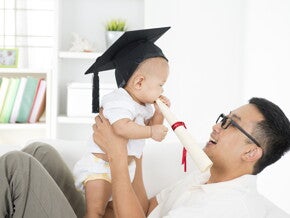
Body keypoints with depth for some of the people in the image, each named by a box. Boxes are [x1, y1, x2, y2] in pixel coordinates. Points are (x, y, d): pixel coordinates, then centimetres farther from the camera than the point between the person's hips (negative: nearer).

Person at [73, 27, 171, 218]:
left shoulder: (144, 106, 10)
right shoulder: (119, 101, -22)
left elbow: (152, 126, 20)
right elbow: (121, 127, -38)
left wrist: (159, 111, 1)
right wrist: (151, 132, -30)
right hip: (99, 165, -10)